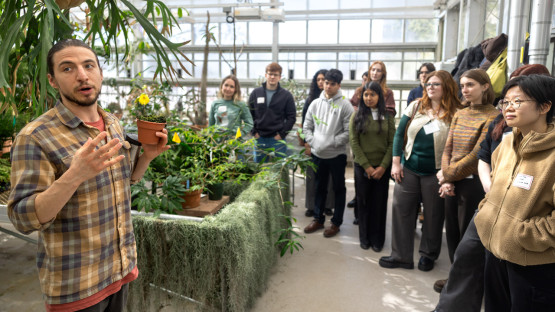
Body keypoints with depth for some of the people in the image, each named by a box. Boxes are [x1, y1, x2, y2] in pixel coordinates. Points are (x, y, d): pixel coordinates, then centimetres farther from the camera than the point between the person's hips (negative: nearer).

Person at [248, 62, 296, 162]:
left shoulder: (287, 95, 1)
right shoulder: (256, 93, 6)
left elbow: (291, 117, 0)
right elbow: (249, 114, 8)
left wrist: (282, 134, -8)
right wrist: (254, 132, -2)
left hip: (278, 139, -2)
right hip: (259, 138, 2)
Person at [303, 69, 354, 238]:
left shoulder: (345, 105, -9)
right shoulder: (315, 103, 5)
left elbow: (349, 131, -13)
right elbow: (307, 127, 9)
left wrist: (332, 142, -19)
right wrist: (313, 141, -5)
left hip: (337, 154, -4)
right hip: (318, 154, 4)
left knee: (339, 189, 8)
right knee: (320, 187, 16)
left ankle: (336, 222, 20)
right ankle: (318, 219, 30)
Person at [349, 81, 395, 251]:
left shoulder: (387, 116, 3)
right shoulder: (357, 116, 2)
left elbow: (392, 143, -1)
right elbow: (354, 142, -3)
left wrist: (383, 166, -10)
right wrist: (367, 166, -9)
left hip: (382, 167, 0)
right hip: (362, 166, 0)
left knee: (379, 203, 5)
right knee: (363, 202, 7)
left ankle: (377, 239, 19)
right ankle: (364, 237, 22)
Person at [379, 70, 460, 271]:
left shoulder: (454, 113, -5)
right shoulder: (416, 106, 4)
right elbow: (399, 134, 5)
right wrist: (396, 162, -1)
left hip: (435, 173, -3)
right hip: (409, 168, 3)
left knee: (433, 214, 9)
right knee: (401, 209, 4)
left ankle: (428, 254, 31)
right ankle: (400, 256, 17)